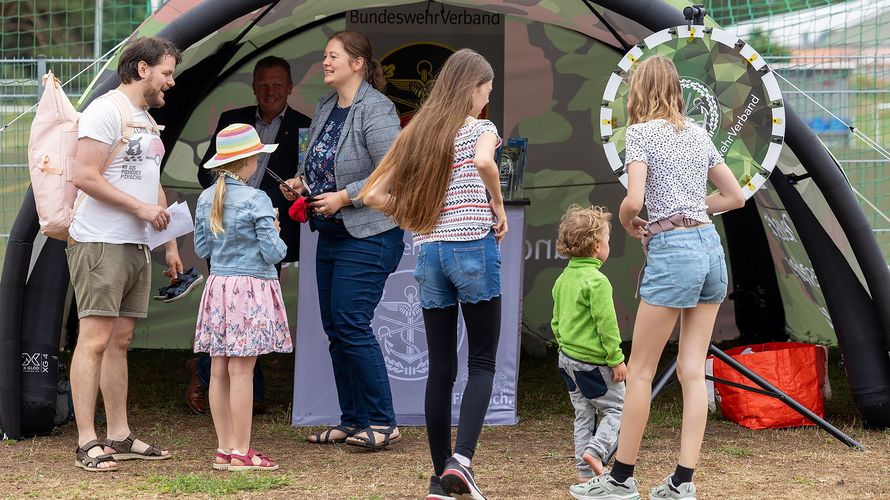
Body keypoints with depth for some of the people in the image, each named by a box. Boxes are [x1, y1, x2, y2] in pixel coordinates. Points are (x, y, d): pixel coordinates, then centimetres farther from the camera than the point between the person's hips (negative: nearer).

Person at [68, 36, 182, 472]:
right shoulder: (106, 111, -10)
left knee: (120, 340, 11)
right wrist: (140, 208, -16)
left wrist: (171, 243, 20)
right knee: (94, 339, -10)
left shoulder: (147, 121, 20)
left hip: (136, 246, 9)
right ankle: (87, 444, -11)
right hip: (100, 243, -9)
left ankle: (119, 436, 16)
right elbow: (84, 176, -19)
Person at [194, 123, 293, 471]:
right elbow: (273, 252, -13)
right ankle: (241, 452, -3)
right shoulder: (257, 201, -12)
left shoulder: (206, 199, 7)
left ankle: (224, 448, 14)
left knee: (219, 370, 8)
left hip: (218, 286, 7)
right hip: (251, 289, -7)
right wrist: (276, 235, 7)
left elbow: (201, 249, 14)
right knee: (242, 371, -6)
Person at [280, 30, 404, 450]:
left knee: (351, 326, -12)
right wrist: (301, 180, 7)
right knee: (335, 330, 10)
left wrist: (345, 197, -19)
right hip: (330, 234, 9)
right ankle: (352, 421, 18)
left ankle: (382, 423, -4)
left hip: (368, 237, -9)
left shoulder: (375, 110, -15)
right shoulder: (325, 108, 11)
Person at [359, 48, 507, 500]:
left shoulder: (415, 134, 15)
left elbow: (372, 195, 12)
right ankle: (461, 458, -18)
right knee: (482, 364, 0)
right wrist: (498, 207, -11)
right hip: (472, 247, -5)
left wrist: (416, 220, 15)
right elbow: (484, 162, -26)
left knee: (440, 368, 8)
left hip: (428, 252, 5)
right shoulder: (479, 128, -1)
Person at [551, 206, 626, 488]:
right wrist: (616, 359, -15)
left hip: (568, 357, 8)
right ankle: (596, 450, -16)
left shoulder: (563, 279, 10)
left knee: (584, 415, 13)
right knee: (616, 408, 3)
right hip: (593, 362, -8)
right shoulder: (596, 281, -18)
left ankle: (586, 471, 13)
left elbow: (556, 321, 16)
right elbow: (606, 323, -19)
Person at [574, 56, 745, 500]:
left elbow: (634, 200, -16)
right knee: (693, 370, 5)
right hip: (710, 246, 6)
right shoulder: (698, 134, 14)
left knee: (640, 369, 3)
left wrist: (626, 223, 4)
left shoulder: (641, 132, -5)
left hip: (672, 251, -6)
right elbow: (735, 196, 18)